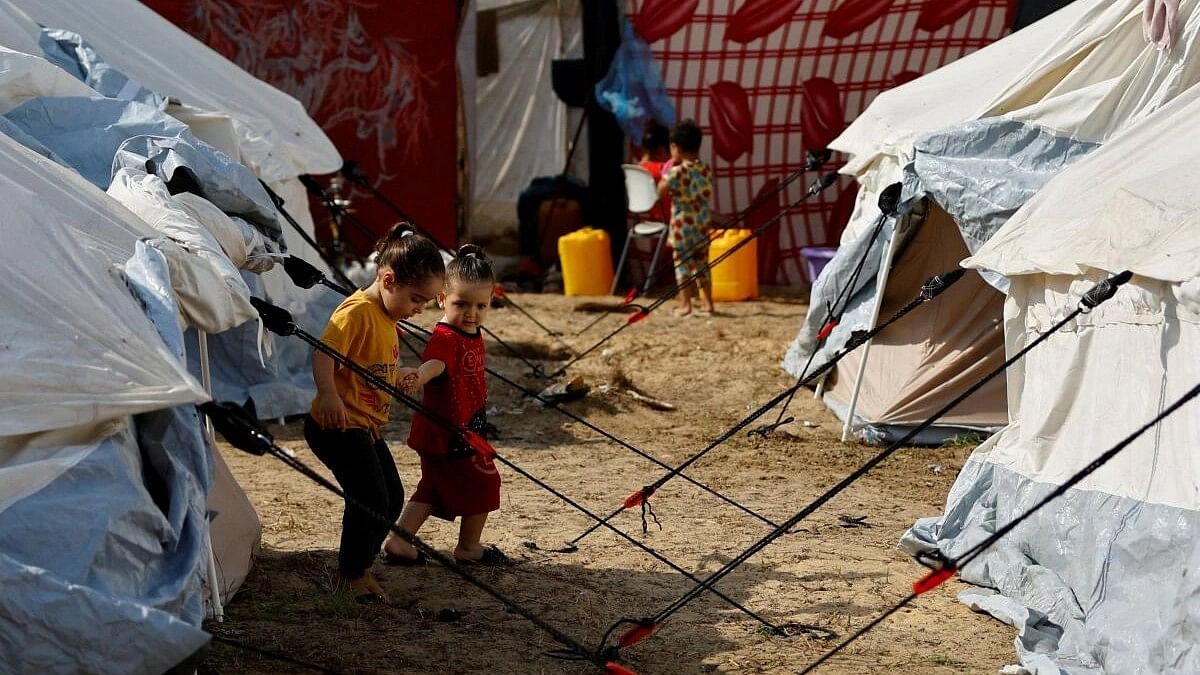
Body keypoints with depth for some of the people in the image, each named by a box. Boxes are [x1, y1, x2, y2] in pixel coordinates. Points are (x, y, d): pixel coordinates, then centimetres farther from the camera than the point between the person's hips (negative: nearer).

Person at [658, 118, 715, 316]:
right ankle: (707, 302, 14)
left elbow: (661, 191, -4)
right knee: (702, 264, 12)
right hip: (703, 225, 6)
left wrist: (667, 173, 4)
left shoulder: (677, 172, -13)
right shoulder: (706, 170, 6)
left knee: (683, 263, 0)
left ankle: (685, 304, -3)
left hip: (683, 225, -5)